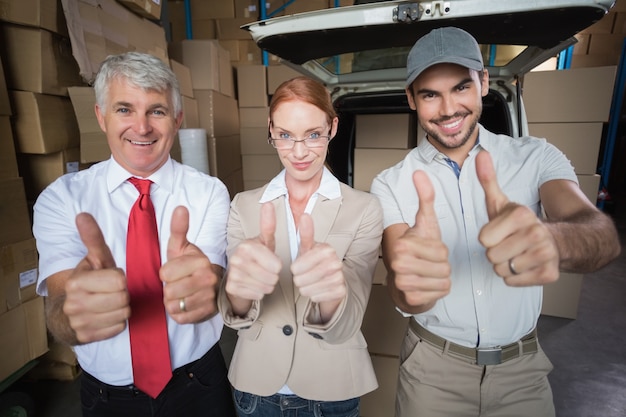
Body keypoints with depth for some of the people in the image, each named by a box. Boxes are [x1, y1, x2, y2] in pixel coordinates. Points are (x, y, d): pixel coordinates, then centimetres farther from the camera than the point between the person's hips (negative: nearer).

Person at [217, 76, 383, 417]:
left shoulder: (364, 209, -15)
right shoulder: (243, 206, -9)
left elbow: (344, 325, -20)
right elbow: (235, 316, -15)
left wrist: (330, 297, -43)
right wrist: (238, 289, -38)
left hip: (332, 389, -1)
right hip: (257, 386, 2)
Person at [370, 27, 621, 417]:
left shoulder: (537, 157, -9)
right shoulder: (391, 184, -12)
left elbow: (602, 234, -25)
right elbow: (403, 292, -21)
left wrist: (552, 239, -47)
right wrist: (410, 287, -45)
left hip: (523, 366, 1)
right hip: (432, 365, 0)